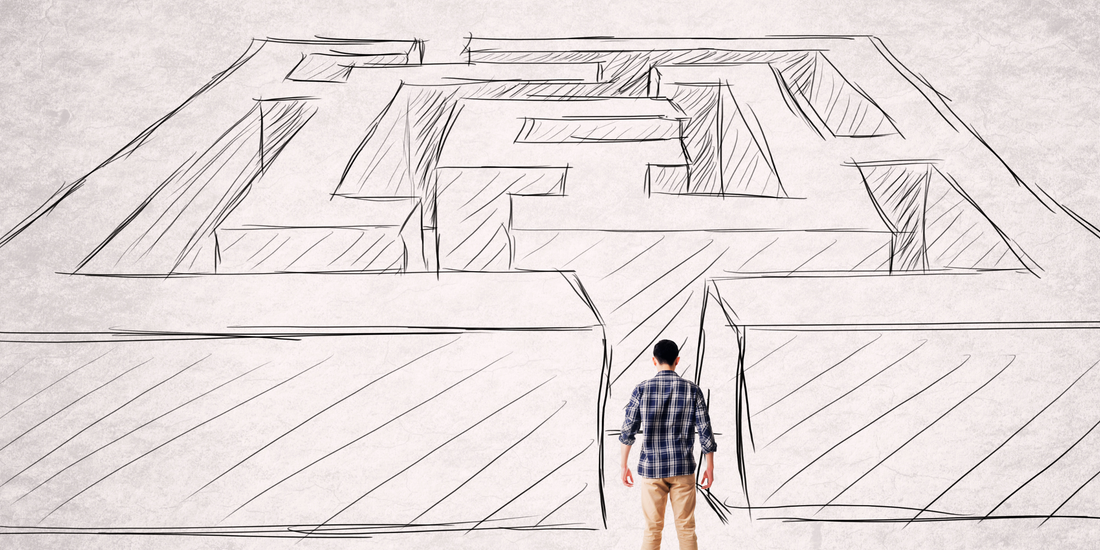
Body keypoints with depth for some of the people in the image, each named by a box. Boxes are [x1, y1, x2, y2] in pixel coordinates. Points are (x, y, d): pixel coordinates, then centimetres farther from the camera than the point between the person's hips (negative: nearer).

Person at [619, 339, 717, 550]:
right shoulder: (692, 391, -3)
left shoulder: (641, 390, -4)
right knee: (686, 528, 7)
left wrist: (624, 465, 9)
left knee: (652, 529, 7)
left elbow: (628, 431, -2)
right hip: (683, 469, 0)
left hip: (651, 469, 0)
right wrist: (710, 468, 8)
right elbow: (705, 432, -2)